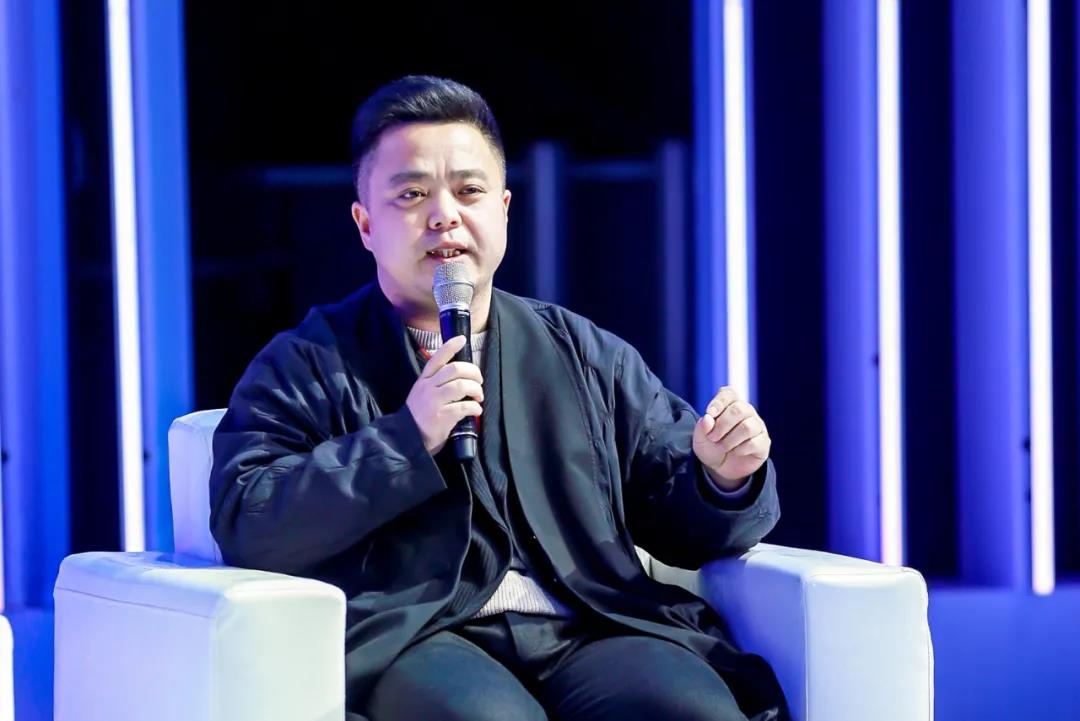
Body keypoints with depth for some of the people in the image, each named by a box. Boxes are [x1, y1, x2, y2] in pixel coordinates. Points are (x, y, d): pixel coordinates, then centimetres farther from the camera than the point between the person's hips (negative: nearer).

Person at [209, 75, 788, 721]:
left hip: (590, 633, 3)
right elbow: (244, 528, -1)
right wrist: (409, 439, -8)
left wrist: (722, 481, -3)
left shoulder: (588, 355, 23)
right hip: (406, 638, -3)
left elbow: (678, 527, 21)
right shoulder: (307, 364, 14)